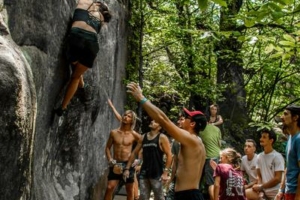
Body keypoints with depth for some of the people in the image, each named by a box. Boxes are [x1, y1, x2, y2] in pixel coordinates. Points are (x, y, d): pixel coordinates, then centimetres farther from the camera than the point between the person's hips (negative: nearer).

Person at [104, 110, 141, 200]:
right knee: (110, 187, -9)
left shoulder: (134, 135, -3)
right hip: (116, 164, 1)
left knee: (130, 190, 7)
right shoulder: (114, 132, 1)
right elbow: (107, 148, 7)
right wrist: (111, 161, -5)